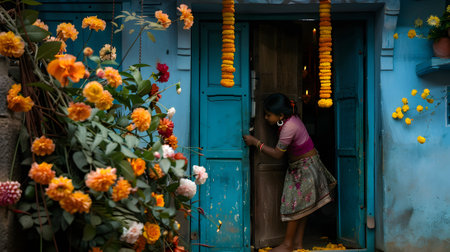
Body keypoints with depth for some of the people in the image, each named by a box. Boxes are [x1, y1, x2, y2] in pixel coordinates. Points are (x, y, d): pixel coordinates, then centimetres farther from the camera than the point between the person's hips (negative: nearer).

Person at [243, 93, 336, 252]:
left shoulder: (289, 127, -28)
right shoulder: (290, 118, -2)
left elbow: (277, 154, -21)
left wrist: (255, 142, -16)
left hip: (305, 167, -10)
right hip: (298, 167, 10)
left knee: (296, 205, -4)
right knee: (300, 206, 10)